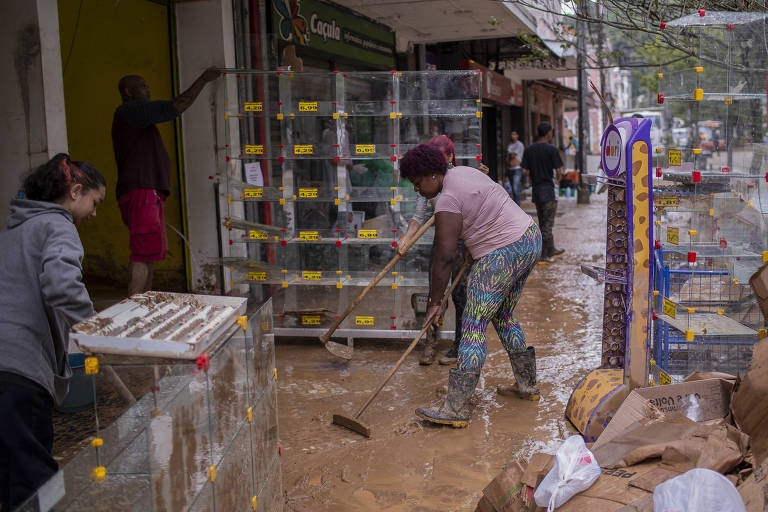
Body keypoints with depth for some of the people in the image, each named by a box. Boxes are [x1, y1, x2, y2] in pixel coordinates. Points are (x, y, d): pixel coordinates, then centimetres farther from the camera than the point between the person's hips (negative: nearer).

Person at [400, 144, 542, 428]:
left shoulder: (447, 200, -17)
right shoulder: (462, 171, 12)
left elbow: (444, 257, -18)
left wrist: (435, 302, -11)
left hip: (503, 255, -10)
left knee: (473, 327, -8)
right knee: (503, 317, 23)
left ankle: (456, 408, -8)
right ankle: (528, 384, 33)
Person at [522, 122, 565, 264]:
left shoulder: (529, 149, 4)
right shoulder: (552, 149, -11)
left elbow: (525, 170, 0)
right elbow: (559, 171, -13)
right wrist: (557, 180, 7)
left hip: (536, 189, 6)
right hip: (549, 190, -6)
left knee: (543, 222, 15)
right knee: (547, 223, -2)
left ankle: (551, 250, 27)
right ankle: (542, 255, -4)